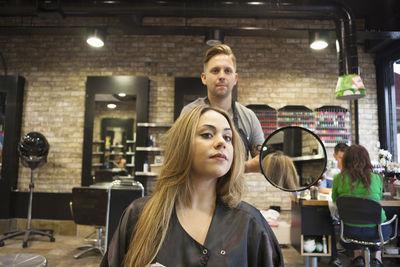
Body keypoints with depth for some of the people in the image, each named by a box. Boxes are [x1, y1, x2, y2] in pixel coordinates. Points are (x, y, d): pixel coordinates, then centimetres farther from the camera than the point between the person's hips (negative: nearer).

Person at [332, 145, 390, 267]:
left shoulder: (339, 178, -7)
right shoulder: (376, 178, -5)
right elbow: (379, 198, 13)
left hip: (350, 230, 0)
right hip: (375, 230, 1)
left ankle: (357, 255, 25)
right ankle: (376, 256, 31)